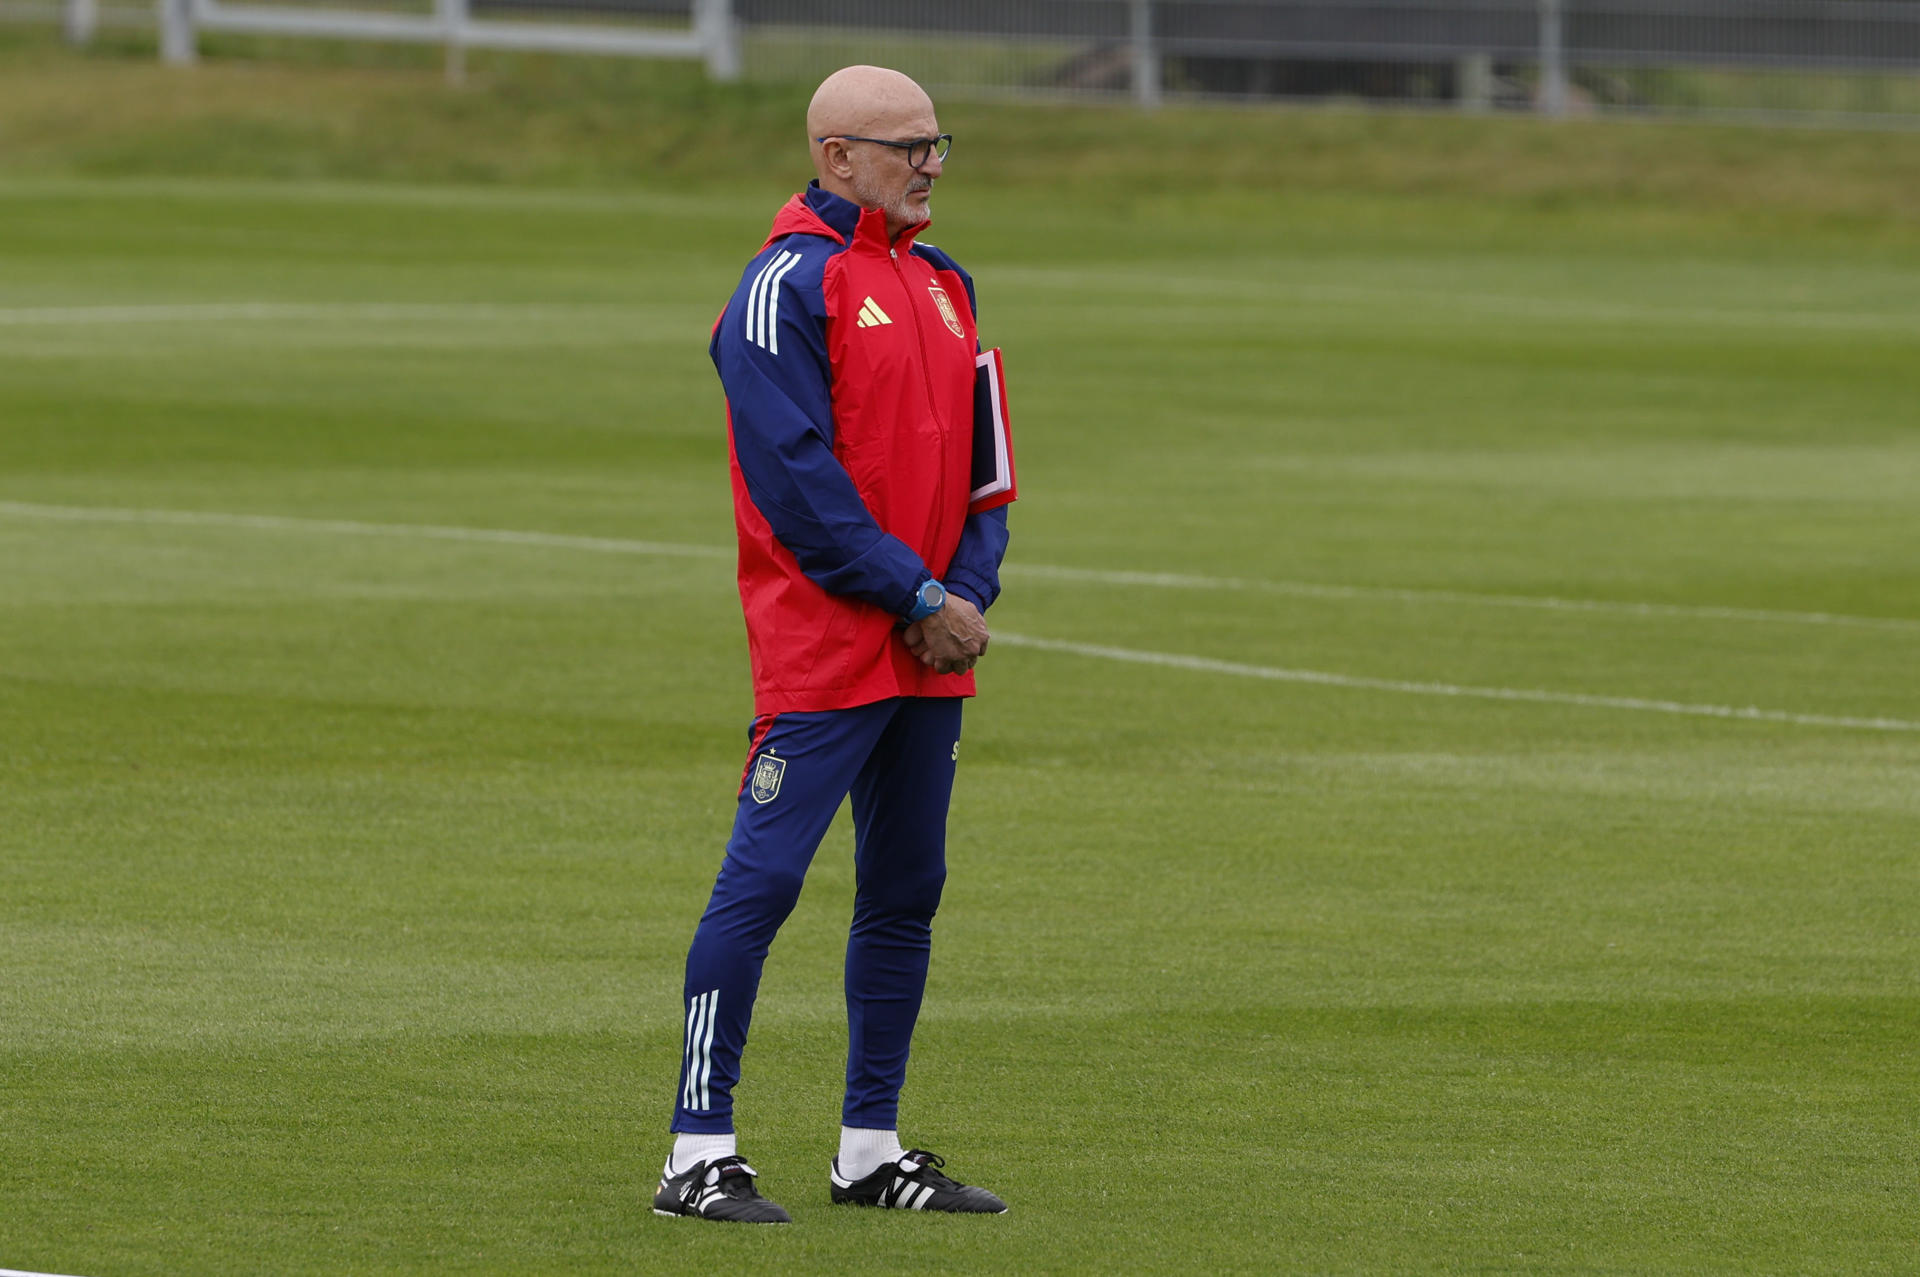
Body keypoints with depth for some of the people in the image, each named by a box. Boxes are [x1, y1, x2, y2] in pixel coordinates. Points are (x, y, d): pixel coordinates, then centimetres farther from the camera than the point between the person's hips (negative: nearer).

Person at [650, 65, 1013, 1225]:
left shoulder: (942, 286, 16)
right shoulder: (789, 287, -9)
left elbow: (979, 462, 16)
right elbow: (799, 477, -16)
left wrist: (970, 595, 0)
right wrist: (918, 597, -14)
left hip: (932, 653, 8)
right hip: (822, 649, -8)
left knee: (907, 890, 11)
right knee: (763, 877, -10)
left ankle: (872, 1149, 19)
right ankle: (701, 1152, -9)